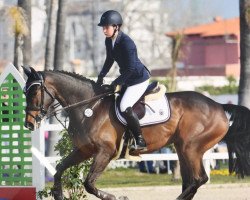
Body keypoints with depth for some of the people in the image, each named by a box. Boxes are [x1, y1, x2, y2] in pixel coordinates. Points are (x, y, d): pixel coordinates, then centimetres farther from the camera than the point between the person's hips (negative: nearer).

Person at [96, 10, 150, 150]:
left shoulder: (126, 43, -26)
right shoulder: (109, 41, 1)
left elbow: (130, 68, -25)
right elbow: (110, 60, 18)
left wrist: (117, 83, -21)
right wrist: (101, 76, 9)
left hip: (139, 78, -10)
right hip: (127, 78, 10)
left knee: (125, 107, -24)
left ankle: (140, 140, -15)